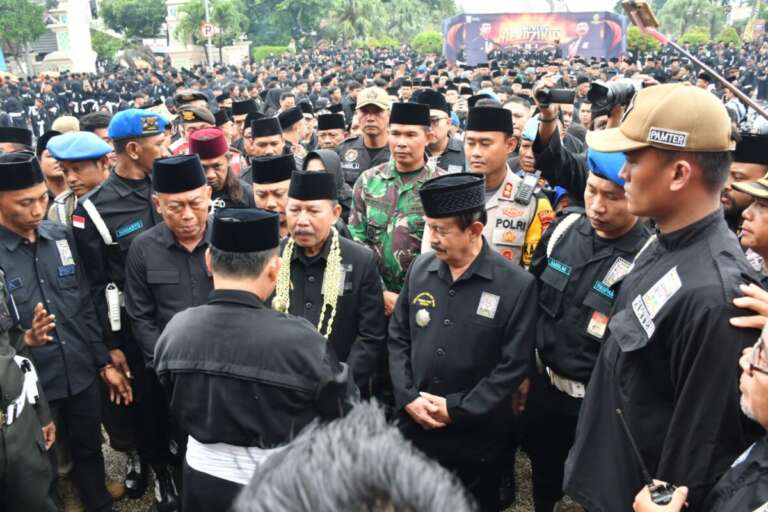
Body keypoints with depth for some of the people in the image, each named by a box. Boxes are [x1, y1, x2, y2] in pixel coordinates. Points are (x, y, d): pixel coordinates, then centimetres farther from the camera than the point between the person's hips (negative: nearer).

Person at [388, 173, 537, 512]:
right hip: (413, 425, 3)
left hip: (475, 435, -3)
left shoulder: (516, 285, -13)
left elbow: (513, 365, -12)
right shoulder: (421, 268, -1)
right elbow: (398, 338, 5)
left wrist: (457, 409, -13)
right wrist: (407, 397, -7)